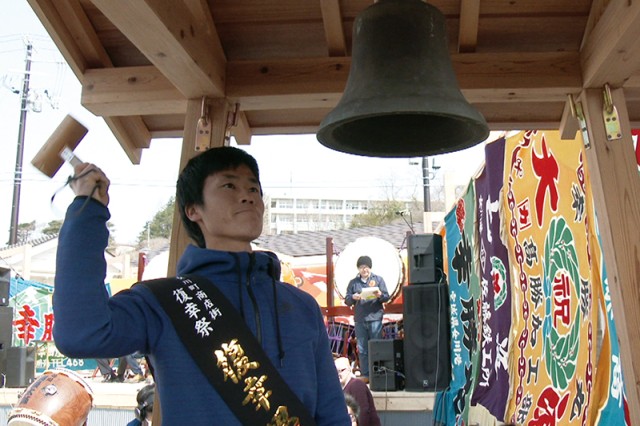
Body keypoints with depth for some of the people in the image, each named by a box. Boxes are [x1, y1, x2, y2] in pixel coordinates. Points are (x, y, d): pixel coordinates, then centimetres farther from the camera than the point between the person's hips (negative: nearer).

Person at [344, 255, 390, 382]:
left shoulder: (378, 279, 9)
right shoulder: (353, 282, 12)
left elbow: (386, 297, 4)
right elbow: (347, 300, 8)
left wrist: (380, 295, -17)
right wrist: (353, 298, -13)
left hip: (375, 318, -2)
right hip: (359, 319, 2)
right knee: (362, 349, 4)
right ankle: (365, 375, 9)